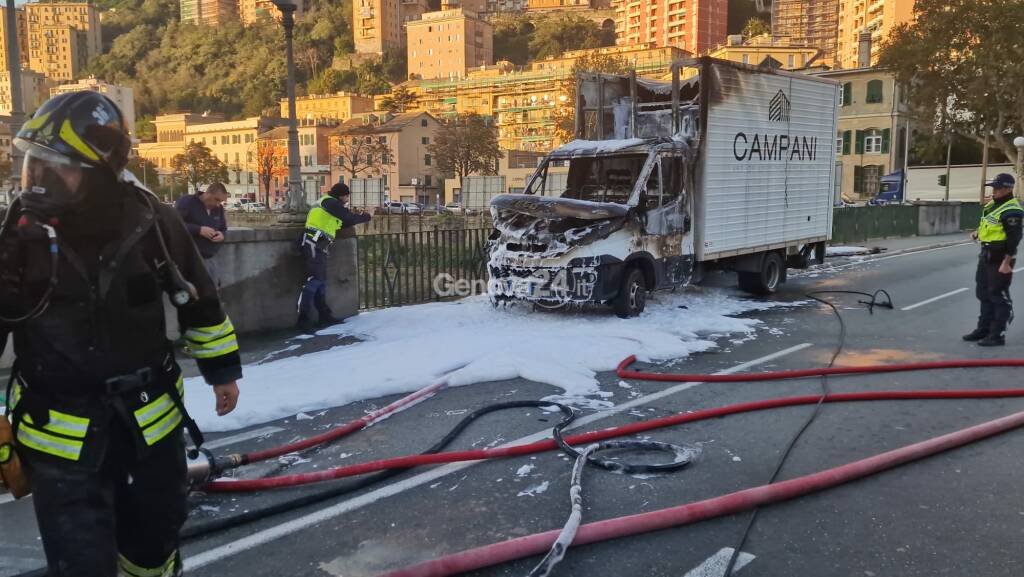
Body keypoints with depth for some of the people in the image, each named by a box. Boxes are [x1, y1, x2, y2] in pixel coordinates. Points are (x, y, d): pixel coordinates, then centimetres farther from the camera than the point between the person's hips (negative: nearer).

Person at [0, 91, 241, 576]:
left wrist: (222, 368, 11)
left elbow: (197, 297, 2)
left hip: (150, 417, 2)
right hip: (60, 432, -2)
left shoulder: (152, 220, -12)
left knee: (157, 529, 22)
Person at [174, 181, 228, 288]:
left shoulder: (219, 209, 14)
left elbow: (223, 229, 23)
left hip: (209, 259, 8)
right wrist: (199, 230, -26)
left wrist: (222, 235, -3)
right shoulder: (186, 202, -9)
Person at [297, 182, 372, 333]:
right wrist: (365, 217, 7)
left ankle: (324, 316, 18)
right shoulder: (329, 202, -6)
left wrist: (358, 218, 15)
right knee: (314, 280, -15)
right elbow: (348, 217, -7)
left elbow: (344, 222, 25)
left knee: (321, 281, 12)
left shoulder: (329, 203, 24)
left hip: (320, 246, 11)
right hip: (314, 244, -11)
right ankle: (304, 319, -18)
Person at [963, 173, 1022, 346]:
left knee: (999, 296, -3)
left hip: (1000, 259, -10)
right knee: (984, 293, 17)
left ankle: (997, 335, 4)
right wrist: (979, 233, 8)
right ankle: (984, 329, 30)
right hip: (986, 254, 10)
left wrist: (1007, 262, -24)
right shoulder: (992, 204, 12)